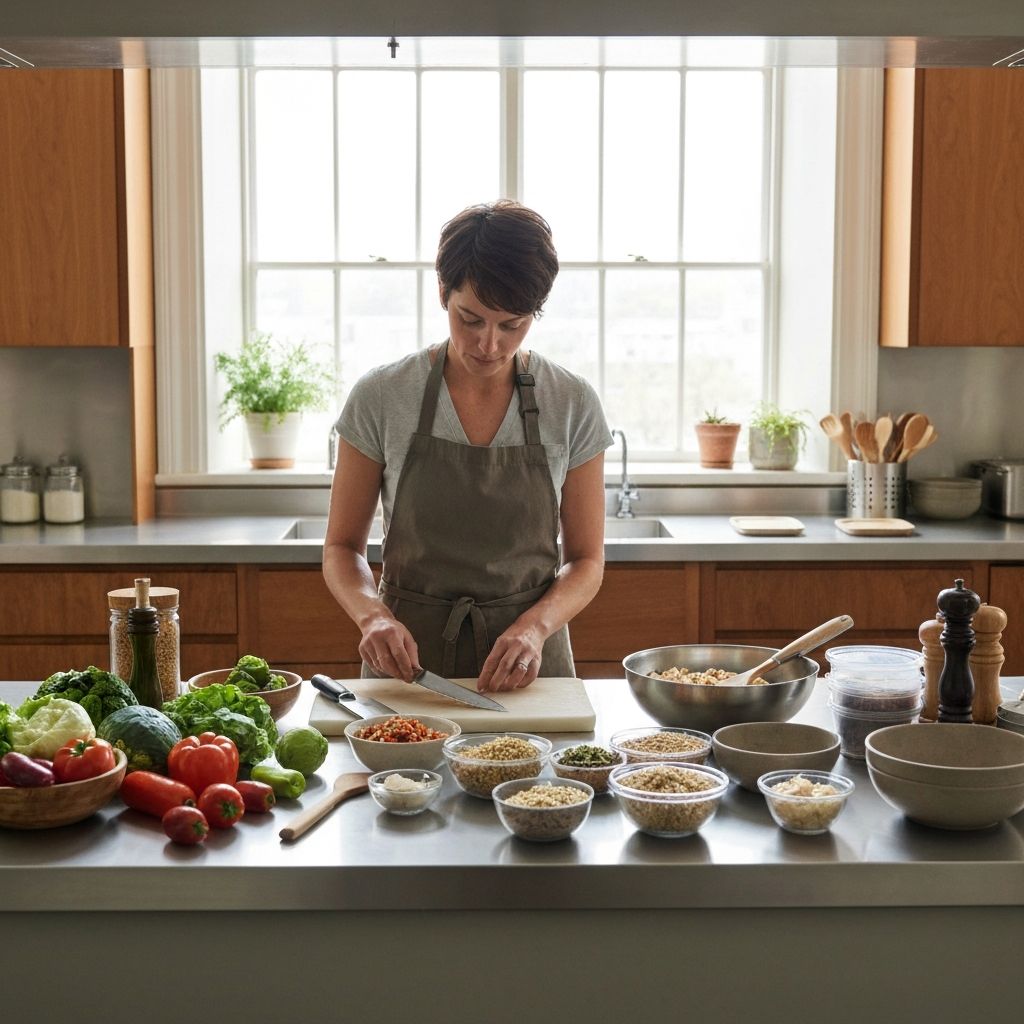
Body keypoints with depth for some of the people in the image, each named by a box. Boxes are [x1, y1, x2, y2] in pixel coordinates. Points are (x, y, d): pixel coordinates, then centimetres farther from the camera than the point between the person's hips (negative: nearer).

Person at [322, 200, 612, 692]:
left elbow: (586, 560, 4)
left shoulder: (572, 404, -2)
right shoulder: (381, 397, -4)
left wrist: (534, 627, -14)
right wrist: (373, 615, -16)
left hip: (526, 669, 0)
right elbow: (341, 547, 4)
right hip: (406, 659, 0)